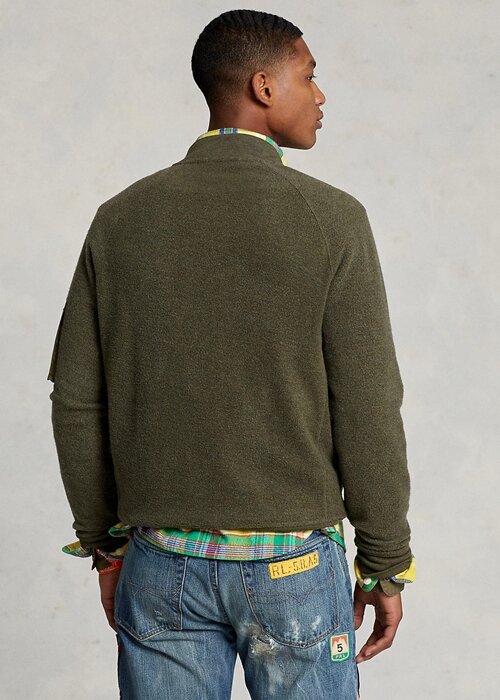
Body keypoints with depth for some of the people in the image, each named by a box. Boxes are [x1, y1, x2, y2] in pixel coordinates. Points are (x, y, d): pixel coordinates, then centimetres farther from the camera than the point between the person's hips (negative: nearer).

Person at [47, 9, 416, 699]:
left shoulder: (121, 218, 0)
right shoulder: (330, 219, -11)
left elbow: (77, 399, 2)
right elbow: (367, 410, -11)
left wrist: (105, 545, 13)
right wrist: (387, 566, 0)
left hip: (162, 563, 3)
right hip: (293, 563, -3)